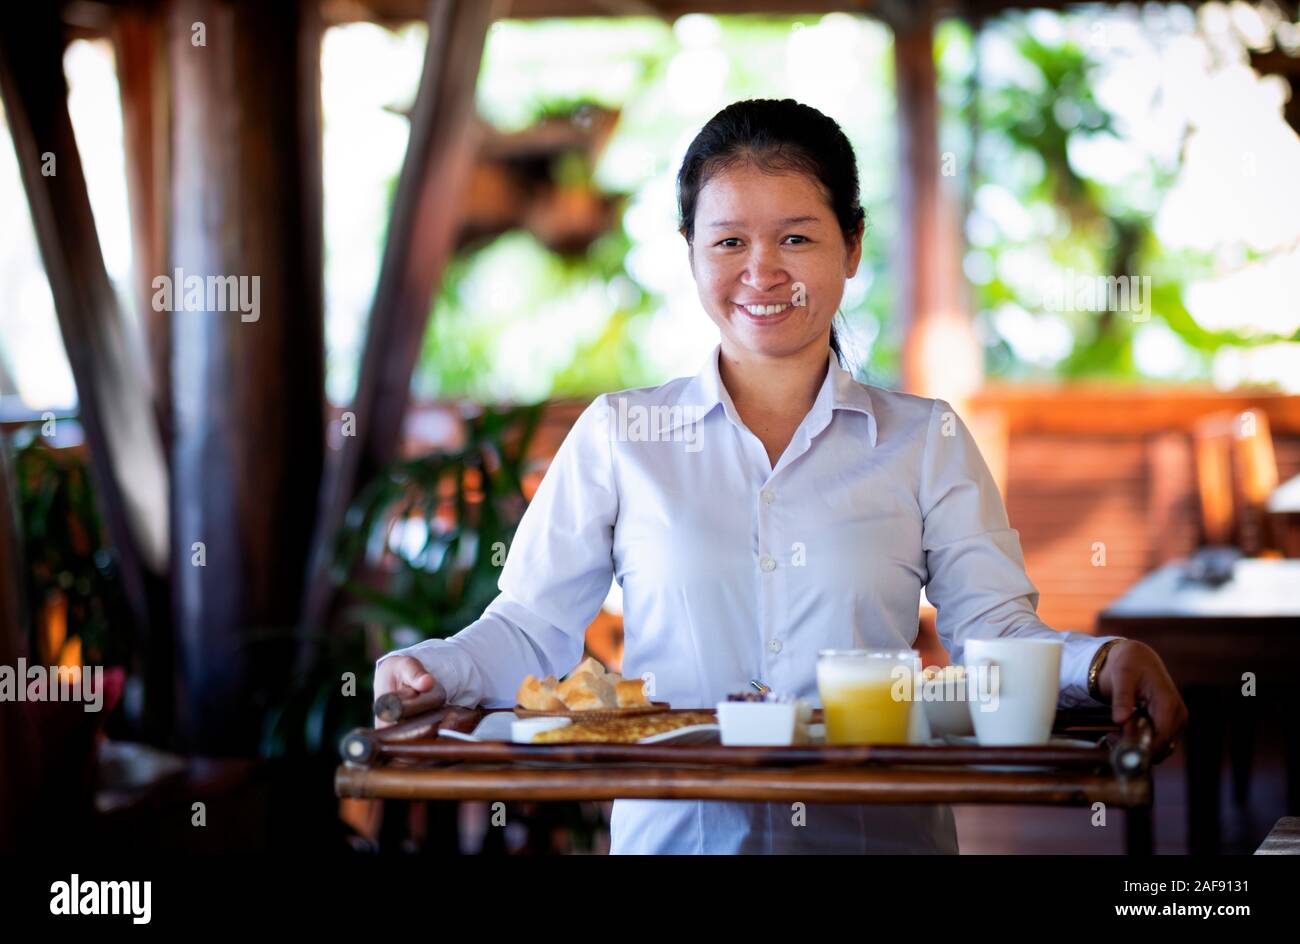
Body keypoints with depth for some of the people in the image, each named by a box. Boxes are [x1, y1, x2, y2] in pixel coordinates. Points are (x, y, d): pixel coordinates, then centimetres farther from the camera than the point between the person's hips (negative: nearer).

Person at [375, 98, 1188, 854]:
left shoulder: (927, 442, 12)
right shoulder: (618, 437, 11)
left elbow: (994, 630, 3)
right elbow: (530, 630, 8)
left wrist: (1102, 661, -16)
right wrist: (434, 667, -12)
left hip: (880, 831, 2)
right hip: (674, 832, -2)